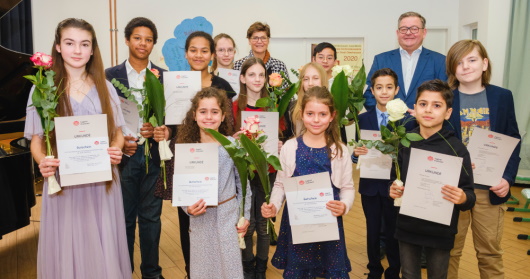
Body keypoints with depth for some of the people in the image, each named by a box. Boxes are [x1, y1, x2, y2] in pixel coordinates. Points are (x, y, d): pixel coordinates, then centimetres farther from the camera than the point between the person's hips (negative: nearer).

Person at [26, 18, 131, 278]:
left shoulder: (105, 88, 5)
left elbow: (117, 133, 7)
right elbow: (37, 140, 1)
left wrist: (115, 150, -15)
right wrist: (43, 161, -20)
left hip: (102, 181, 2)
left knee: (103, 246, 11)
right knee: (67, 246, 9)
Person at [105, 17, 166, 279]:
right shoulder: (110, 75, 3)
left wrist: (157, 128, -13)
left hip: (153, 155, 1)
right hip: (123, 155, -1)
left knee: (151, 217, 10)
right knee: (124, 218, 8)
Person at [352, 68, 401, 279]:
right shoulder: (363, 119, -1)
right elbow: (358, 152, -1)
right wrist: (357, 153, -22)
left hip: (393, 184, -2)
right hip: (370, 184, 2)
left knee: (393, 231, 13)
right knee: (372, 230, 15)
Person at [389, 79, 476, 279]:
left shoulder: (457, 148, -11)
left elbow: (470, 196, -8)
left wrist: (462, 198, -29)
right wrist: (393, 190, -11)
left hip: (440, 231, -2)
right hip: (407, 227, 3)